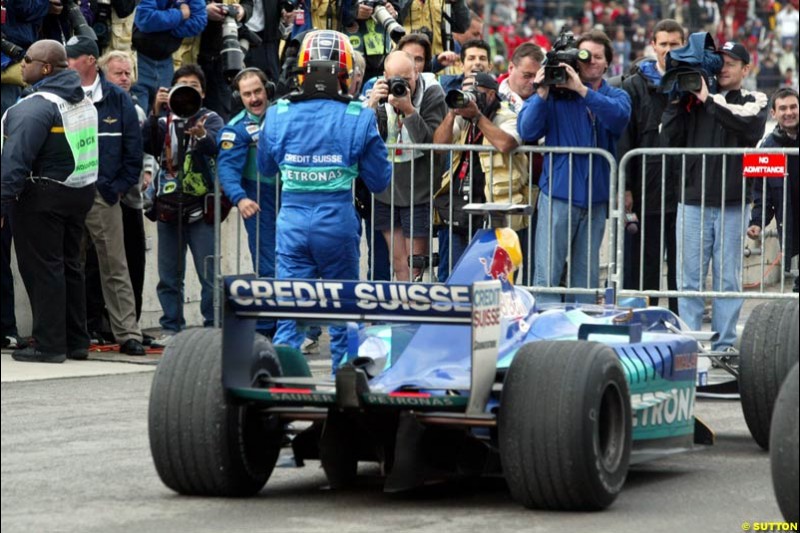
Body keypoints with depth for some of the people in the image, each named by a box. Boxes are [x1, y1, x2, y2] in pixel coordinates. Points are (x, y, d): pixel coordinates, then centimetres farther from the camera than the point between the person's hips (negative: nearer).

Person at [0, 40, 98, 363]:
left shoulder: (35, 107, -18)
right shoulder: (84, 102, 11)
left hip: (42, 199, -9)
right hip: (80, 194, 9)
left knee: (42, 269, -3)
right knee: (69, 266, 16)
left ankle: (49, 344, -3)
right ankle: (75, 340, 20)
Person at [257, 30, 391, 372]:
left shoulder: (278, 115, -2)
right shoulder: (358, 119, -7)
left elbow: (265, 168, 14)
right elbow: (379, 181, 1)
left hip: (292, 220, 1)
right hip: (337, 220, -1)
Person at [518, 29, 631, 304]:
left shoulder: (615, 96, 10)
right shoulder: (556, 94, 2)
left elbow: (619, 117, -15)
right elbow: (527, 131, -7)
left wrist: (582, 90, -23)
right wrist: (542, 94, -17)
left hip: (596, 197, 3)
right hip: (558, 195, -3)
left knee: (587, 276, 10)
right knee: (547, 275, -7)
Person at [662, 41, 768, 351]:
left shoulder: (754, 102, 7)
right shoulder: (693, 99, 10)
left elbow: (751, 128, -16)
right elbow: (670, 140, 4)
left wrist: (709, 101, -14)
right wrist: (675, 102, -6)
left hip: (732, 206, -1)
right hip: (692, 201, 1)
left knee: (728, 278, 2)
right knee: (690, 278, 1)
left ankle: (724, 345, 7)